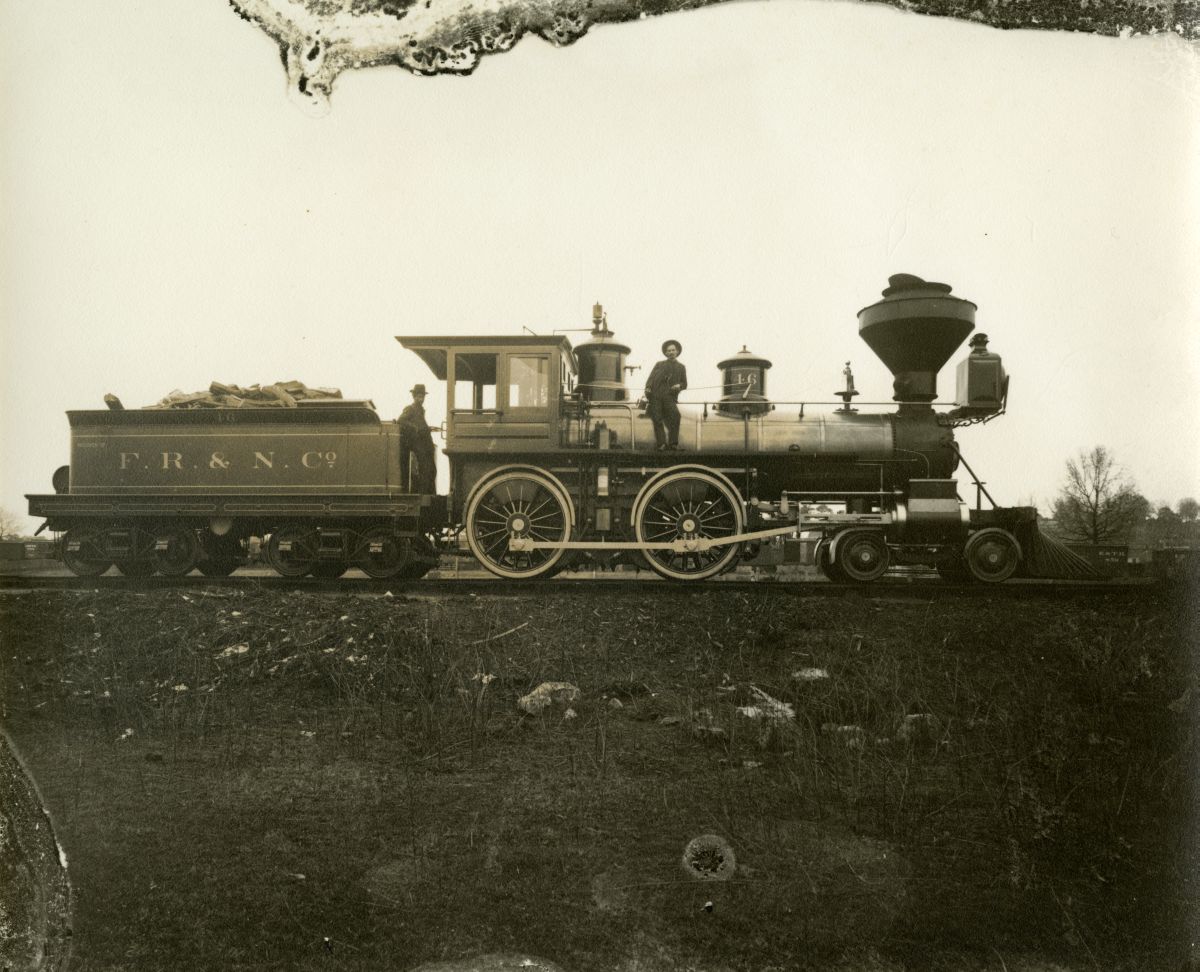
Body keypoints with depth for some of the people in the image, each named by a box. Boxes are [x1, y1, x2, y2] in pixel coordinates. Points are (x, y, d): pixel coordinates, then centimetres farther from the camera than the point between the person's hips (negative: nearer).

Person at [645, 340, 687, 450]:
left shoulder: (681, 367, 21)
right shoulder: (659, 365, 21)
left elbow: (684, 384, 20)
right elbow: (651, 378, 11)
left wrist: (679, 385, -4)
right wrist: (648, 388, -10)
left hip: (669, 397, -1)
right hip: (655, 396, 1)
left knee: (675, 415, -25)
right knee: (657, 420, -12)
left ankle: (673, 443, -22)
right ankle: (662, 444, -15)